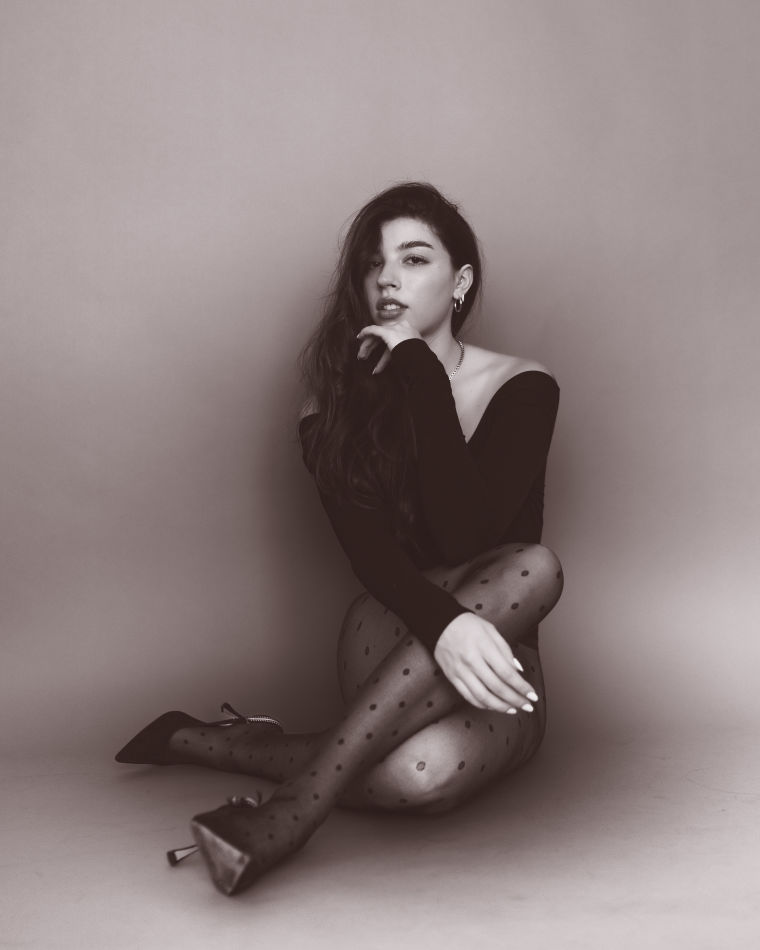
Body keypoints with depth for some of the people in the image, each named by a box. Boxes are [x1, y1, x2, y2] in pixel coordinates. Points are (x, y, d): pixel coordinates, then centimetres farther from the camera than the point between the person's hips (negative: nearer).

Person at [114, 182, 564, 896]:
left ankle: (209, 742, -18)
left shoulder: (521, 388, -5)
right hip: (388, 667, 0)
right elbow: (368, 549, -15)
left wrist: (416, 364, -18)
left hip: (497, 676, 1)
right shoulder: (337, 404, 0)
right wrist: (442, 625, -36)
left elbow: (464, 533, -22)